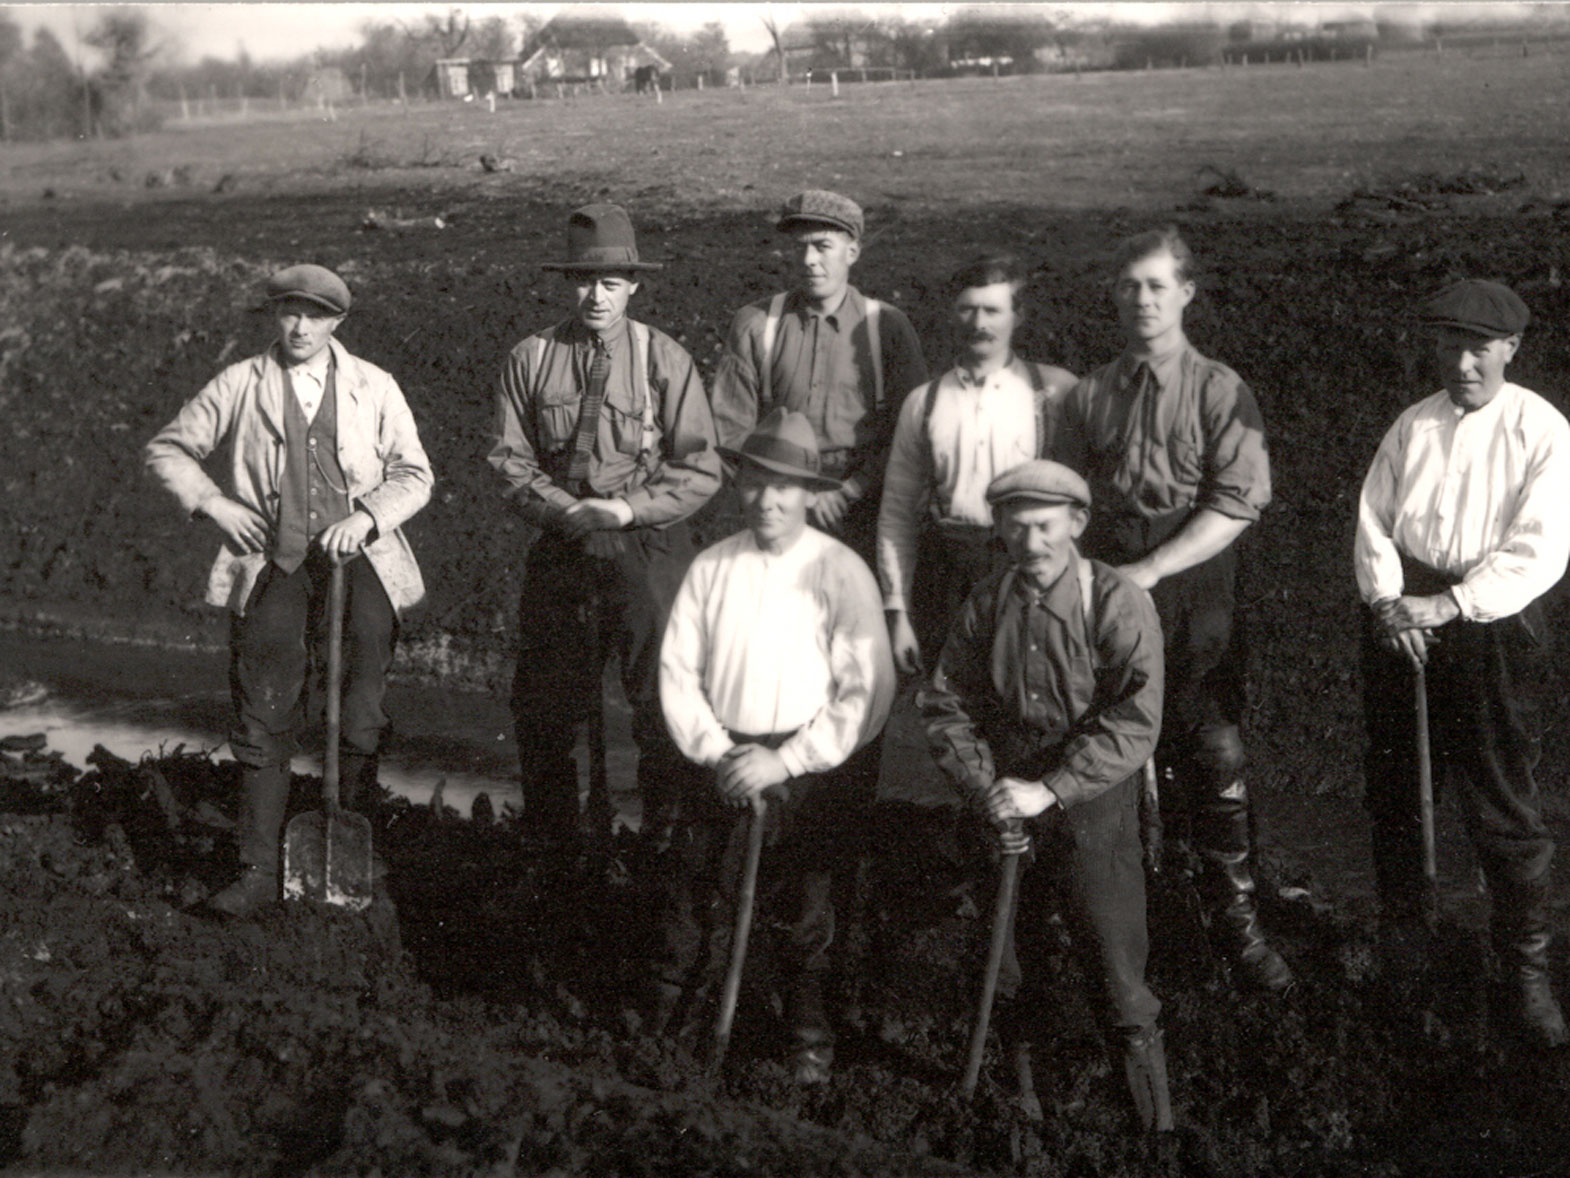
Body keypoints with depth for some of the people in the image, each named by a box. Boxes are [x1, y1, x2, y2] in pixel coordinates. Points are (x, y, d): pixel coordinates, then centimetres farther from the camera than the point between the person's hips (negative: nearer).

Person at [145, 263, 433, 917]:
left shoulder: (374, 387, 7)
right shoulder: (239, 385, 5)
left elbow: (413, 473, 8)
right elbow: (167, 449, 12)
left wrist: (366, 517, -9)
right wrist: (213, 503, -3)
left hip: (357, 563, 1)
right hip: (273, 568, 0)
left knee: (361, 722, 1)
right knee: (263, 727, -1)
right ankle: (258, 871, 4)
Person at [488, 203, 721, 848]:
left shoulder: (665, 360, -1)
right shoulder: (529, 359, 3)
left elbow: (700, 470, -1)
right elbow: (509, 460, 4)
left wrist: (627, 509, -13)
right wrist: (566, 509, -12)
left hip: (647, 546, -2)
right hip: (557, 547, 2)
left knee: (663, 698, -3)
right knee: (545, 699, 7)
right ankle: (549, 841, 22)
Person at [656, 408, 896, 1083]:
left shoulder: (840, 572, -5)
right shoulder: (711, 569, 5)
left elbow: (867, 692, -9)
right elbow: (676, 671, 5)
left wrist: (784, 762, -13)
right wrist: (715, 751, -8)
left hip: (810, 770, -2)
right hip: (720, 762, 2)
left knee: (807, 912, 5)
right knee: (691, 898, 3)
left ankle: (810, 1041, 23)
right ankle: (661, 1021, 20)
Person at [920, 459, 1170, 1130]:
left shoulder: (1117, 606, -11)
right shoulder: (986, 604, 1)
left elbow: (1135, 722, -18)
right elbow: (945, 704, 5)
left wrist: (1049, 790, -24)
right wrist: (986, 789, -9)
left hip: (1092, 801, -4)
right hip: (1007, 802, 4)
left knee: (1112, 948, -5)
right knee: (1007, 950, 12)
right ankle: (1020, 1077, 31)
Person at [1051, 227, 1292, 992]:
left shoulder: (1219, 392, 0)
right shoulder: (1090, 397, 10)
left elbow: (1237, 504, -9)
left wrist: (1151, 570, -15)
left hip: (1194, 583, -3)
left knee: (1215, 754, -7)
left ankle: (1234, 919, 5)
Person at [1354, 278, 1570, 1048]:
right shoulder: (1413, 426, 6)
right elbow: (1373, 520, 5)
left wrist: (1448, 605, -21)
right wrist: (1386, 600, -13)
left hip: (1491, 629, -4)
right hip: (1400, 617, 4)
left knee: (1502, 804, -3)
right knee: (1392, 783, 16)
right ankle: (1400, 925, 36)